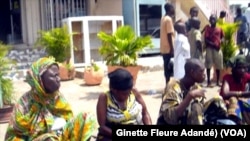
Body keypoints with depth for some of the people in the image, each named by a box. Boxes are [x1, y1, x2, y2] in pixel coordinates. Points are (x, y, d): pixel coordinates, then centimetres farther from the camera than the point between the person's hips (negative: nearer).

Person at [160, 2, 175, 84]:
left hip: (164, 48, 9)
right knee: (169, 68, -2)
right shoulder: (169, 19, -15)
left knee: (167, 67, 13)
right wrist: (172, 49, -18)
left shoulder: (163, 18, 13)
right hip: (168, 48, -9)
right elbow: (169, 35, -19)